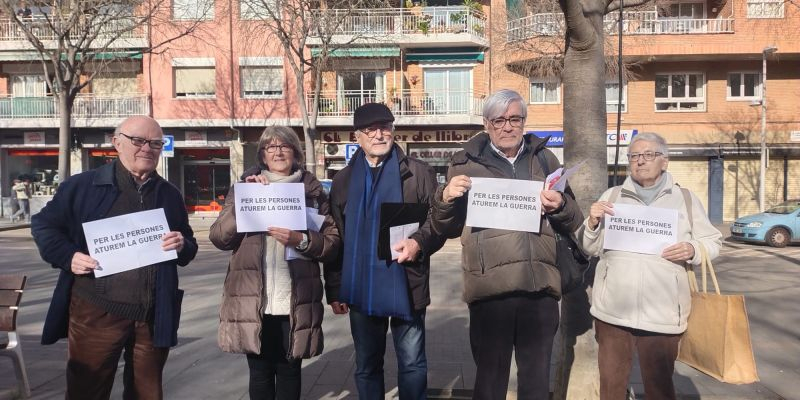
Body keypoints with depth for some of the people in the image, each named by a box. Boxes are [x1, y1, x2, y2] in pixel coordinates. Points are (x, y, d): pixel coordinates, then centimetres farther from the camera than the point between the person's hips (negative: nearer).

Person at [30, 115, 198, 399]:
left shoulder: (170, 195, 9)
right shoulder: (82, 185, -1)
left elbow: (189, 249, 16)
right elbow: (43, 224, 7)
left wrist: (183, 246, -7)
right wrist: (68, 256, -10)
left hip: (154, 316, 3)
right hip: (96, 314, -3)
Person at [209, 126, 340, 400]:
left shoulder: (312, 191, 7)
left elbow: (333, 242, 1)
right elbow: (218, 238, -1)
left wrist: (300, 240, -17)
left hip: (296, 302, 0)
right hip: (252, 301, 1)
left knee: (289, 370, 10)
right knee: (260, 372, 10)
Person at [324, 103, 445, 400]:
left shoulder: (418, 173, 1)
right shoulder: (343, 181, 9)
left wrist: (419, 242, -22)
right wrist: (334, 290, 6)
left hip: (405, 288, -2)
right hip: (361, 290, 3)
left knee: (412, 365, 8)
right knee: (366, 367, 15)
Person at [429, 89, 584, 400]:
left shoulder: (545, 159, 13)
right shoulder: (466, 163, 7)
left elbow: (573, 223, 15)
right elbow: (446, 229, 10)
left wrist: (559, 207, -7)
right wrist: (446, 199, -10)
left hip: (540, 287, 2)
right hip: (490, 288, -2)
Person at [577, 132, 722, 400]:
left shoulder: (686, 199, 7)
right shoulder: (612, 196, 9)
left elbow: (712, 243, 8)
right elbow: (591, 248, 8)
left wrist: (693, 250, -13)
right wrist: (592, 223, -11)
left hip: (663, 314, -1)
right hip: (612, 310, 1)